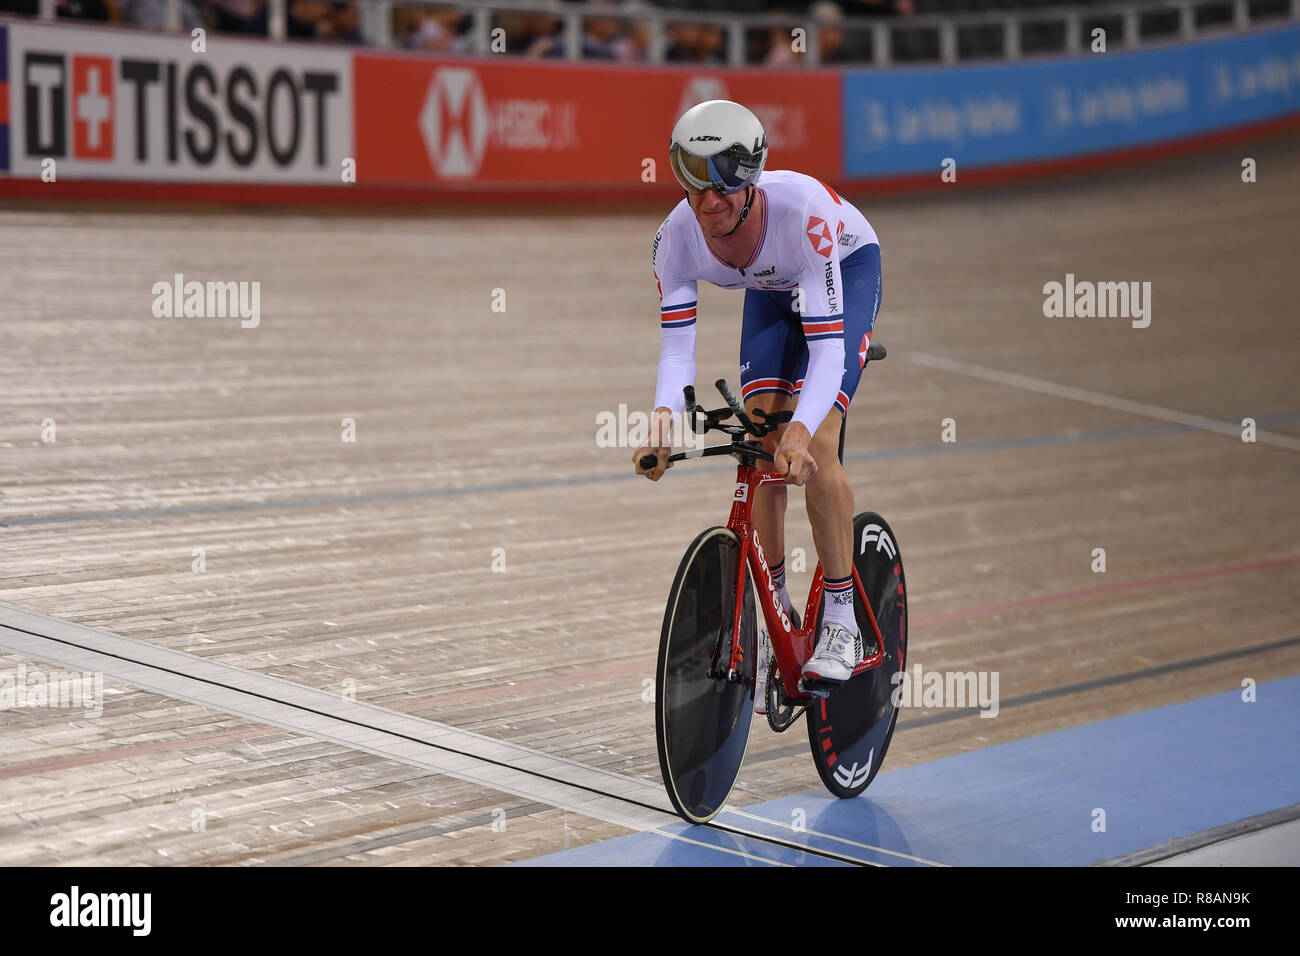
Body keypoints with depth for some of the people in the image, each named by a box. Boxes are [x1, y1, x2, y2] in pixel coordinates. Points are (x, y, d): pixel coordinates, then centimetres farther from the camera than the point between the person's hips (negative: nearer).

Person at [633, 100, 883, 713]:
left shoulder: (802, 210, -41)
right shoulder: (677, 236, -29)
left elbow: (827, 346, -43)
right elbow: (676, 345, -28)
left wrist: (801, 429, -59)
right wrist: (663, 416, -49)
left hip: (848, 270, -4)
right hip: (770, 289, 4)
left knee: (814, 447, -21)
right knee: (760, 450, -9)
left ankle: (843, 622, -9)